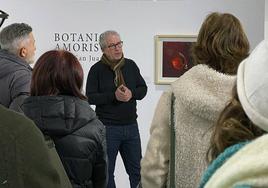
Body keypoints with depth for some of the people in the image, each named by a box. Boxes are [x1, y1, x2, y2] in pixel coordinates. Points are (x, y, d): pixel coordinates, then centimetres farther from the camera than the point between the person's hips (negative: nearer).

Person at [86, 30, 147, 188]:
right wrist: (114, 96, -20)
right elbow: (90, 97, -10)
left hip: (131, 126, 4)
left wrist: (131, 94, -11)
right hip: (108, 128, -4)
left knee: (136, 169, 12)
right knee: (106, 171, 7)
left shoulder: (131, 65, 7)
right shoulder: (97, 69, -5)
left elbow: (143, 88, 10)